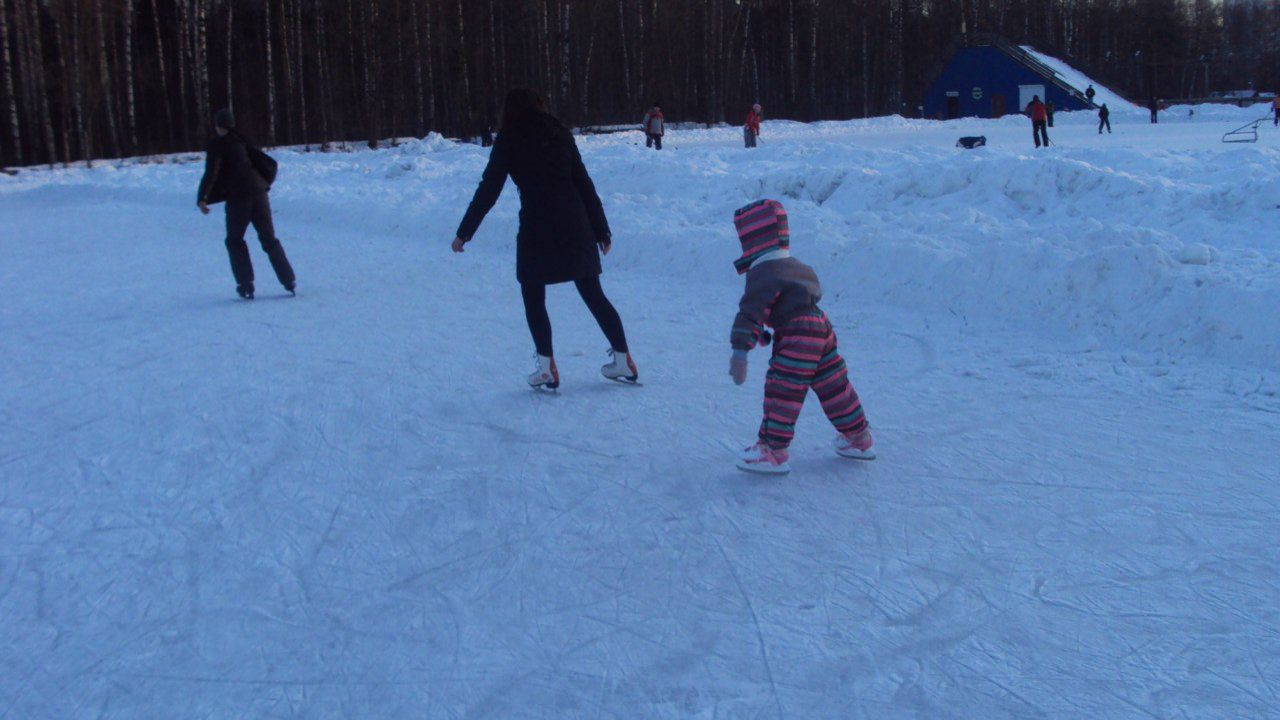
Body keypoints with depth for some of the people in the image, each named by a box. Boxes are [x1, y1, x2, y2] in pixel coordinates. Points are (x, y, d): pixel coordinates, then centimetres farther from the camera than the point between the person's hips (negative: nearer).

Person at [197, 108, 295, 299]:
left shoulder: (216, 145, -3)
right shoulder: (243, 140, 14)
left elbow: (211, 173, -14)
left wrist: (202, 198, -15)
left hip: (237, 197, -5)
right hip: (258, 192, 5)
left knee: (234, 240, 12)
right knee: (269, 238, 12)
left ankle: (246, 285, 3)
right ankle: (289, 281, 6)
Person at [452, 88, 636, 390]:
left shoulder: (508, 141, 1)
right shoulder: (560, 134, 10)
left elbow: (487, 191, -1)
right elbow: (584, 184, 9)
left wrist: (464, 232, 6)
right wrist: (601, 229, 14)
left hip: (537, 229, -4)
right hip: (575, 226, 4)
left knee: (533, 299, 11)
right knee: (594, 294, 12)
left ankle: (547, 368, 6)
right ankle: (623, 361, 15)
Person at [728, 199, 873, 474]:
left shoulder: (763, 275, -11)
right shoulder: (798, 267, 19)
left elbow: (751, 312, -21)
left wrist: (740, 350, -26)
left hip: (797, 336, -10)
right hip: (821, 327, 10)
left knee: (782, 390, -6)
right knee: (834, 387, 19)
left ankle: (772, 451, -4)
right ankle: (858, 438, 30)